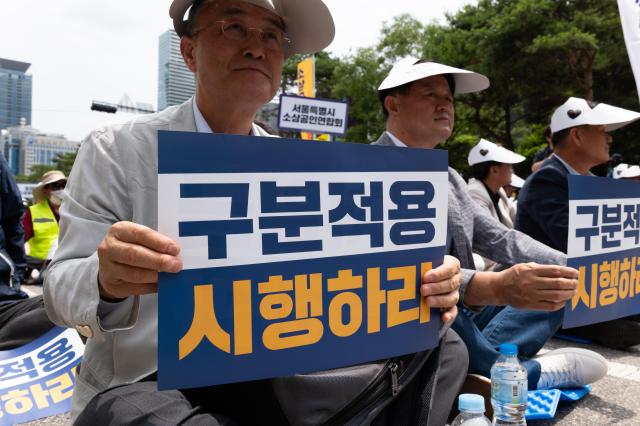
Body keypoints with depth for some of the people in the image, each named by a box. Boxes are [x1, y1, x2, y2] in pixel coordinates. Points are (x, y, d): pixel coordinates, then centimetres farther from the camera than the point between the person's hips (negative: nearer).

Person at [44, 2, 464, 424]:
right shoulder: (115, 152, -6)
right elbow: (64, 287, -9)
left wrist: (421, 287, -19)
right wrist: (106, 281, -34)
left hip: (265, 378, 4)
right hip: (146, 386, -3)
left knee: (444, 351, -11)